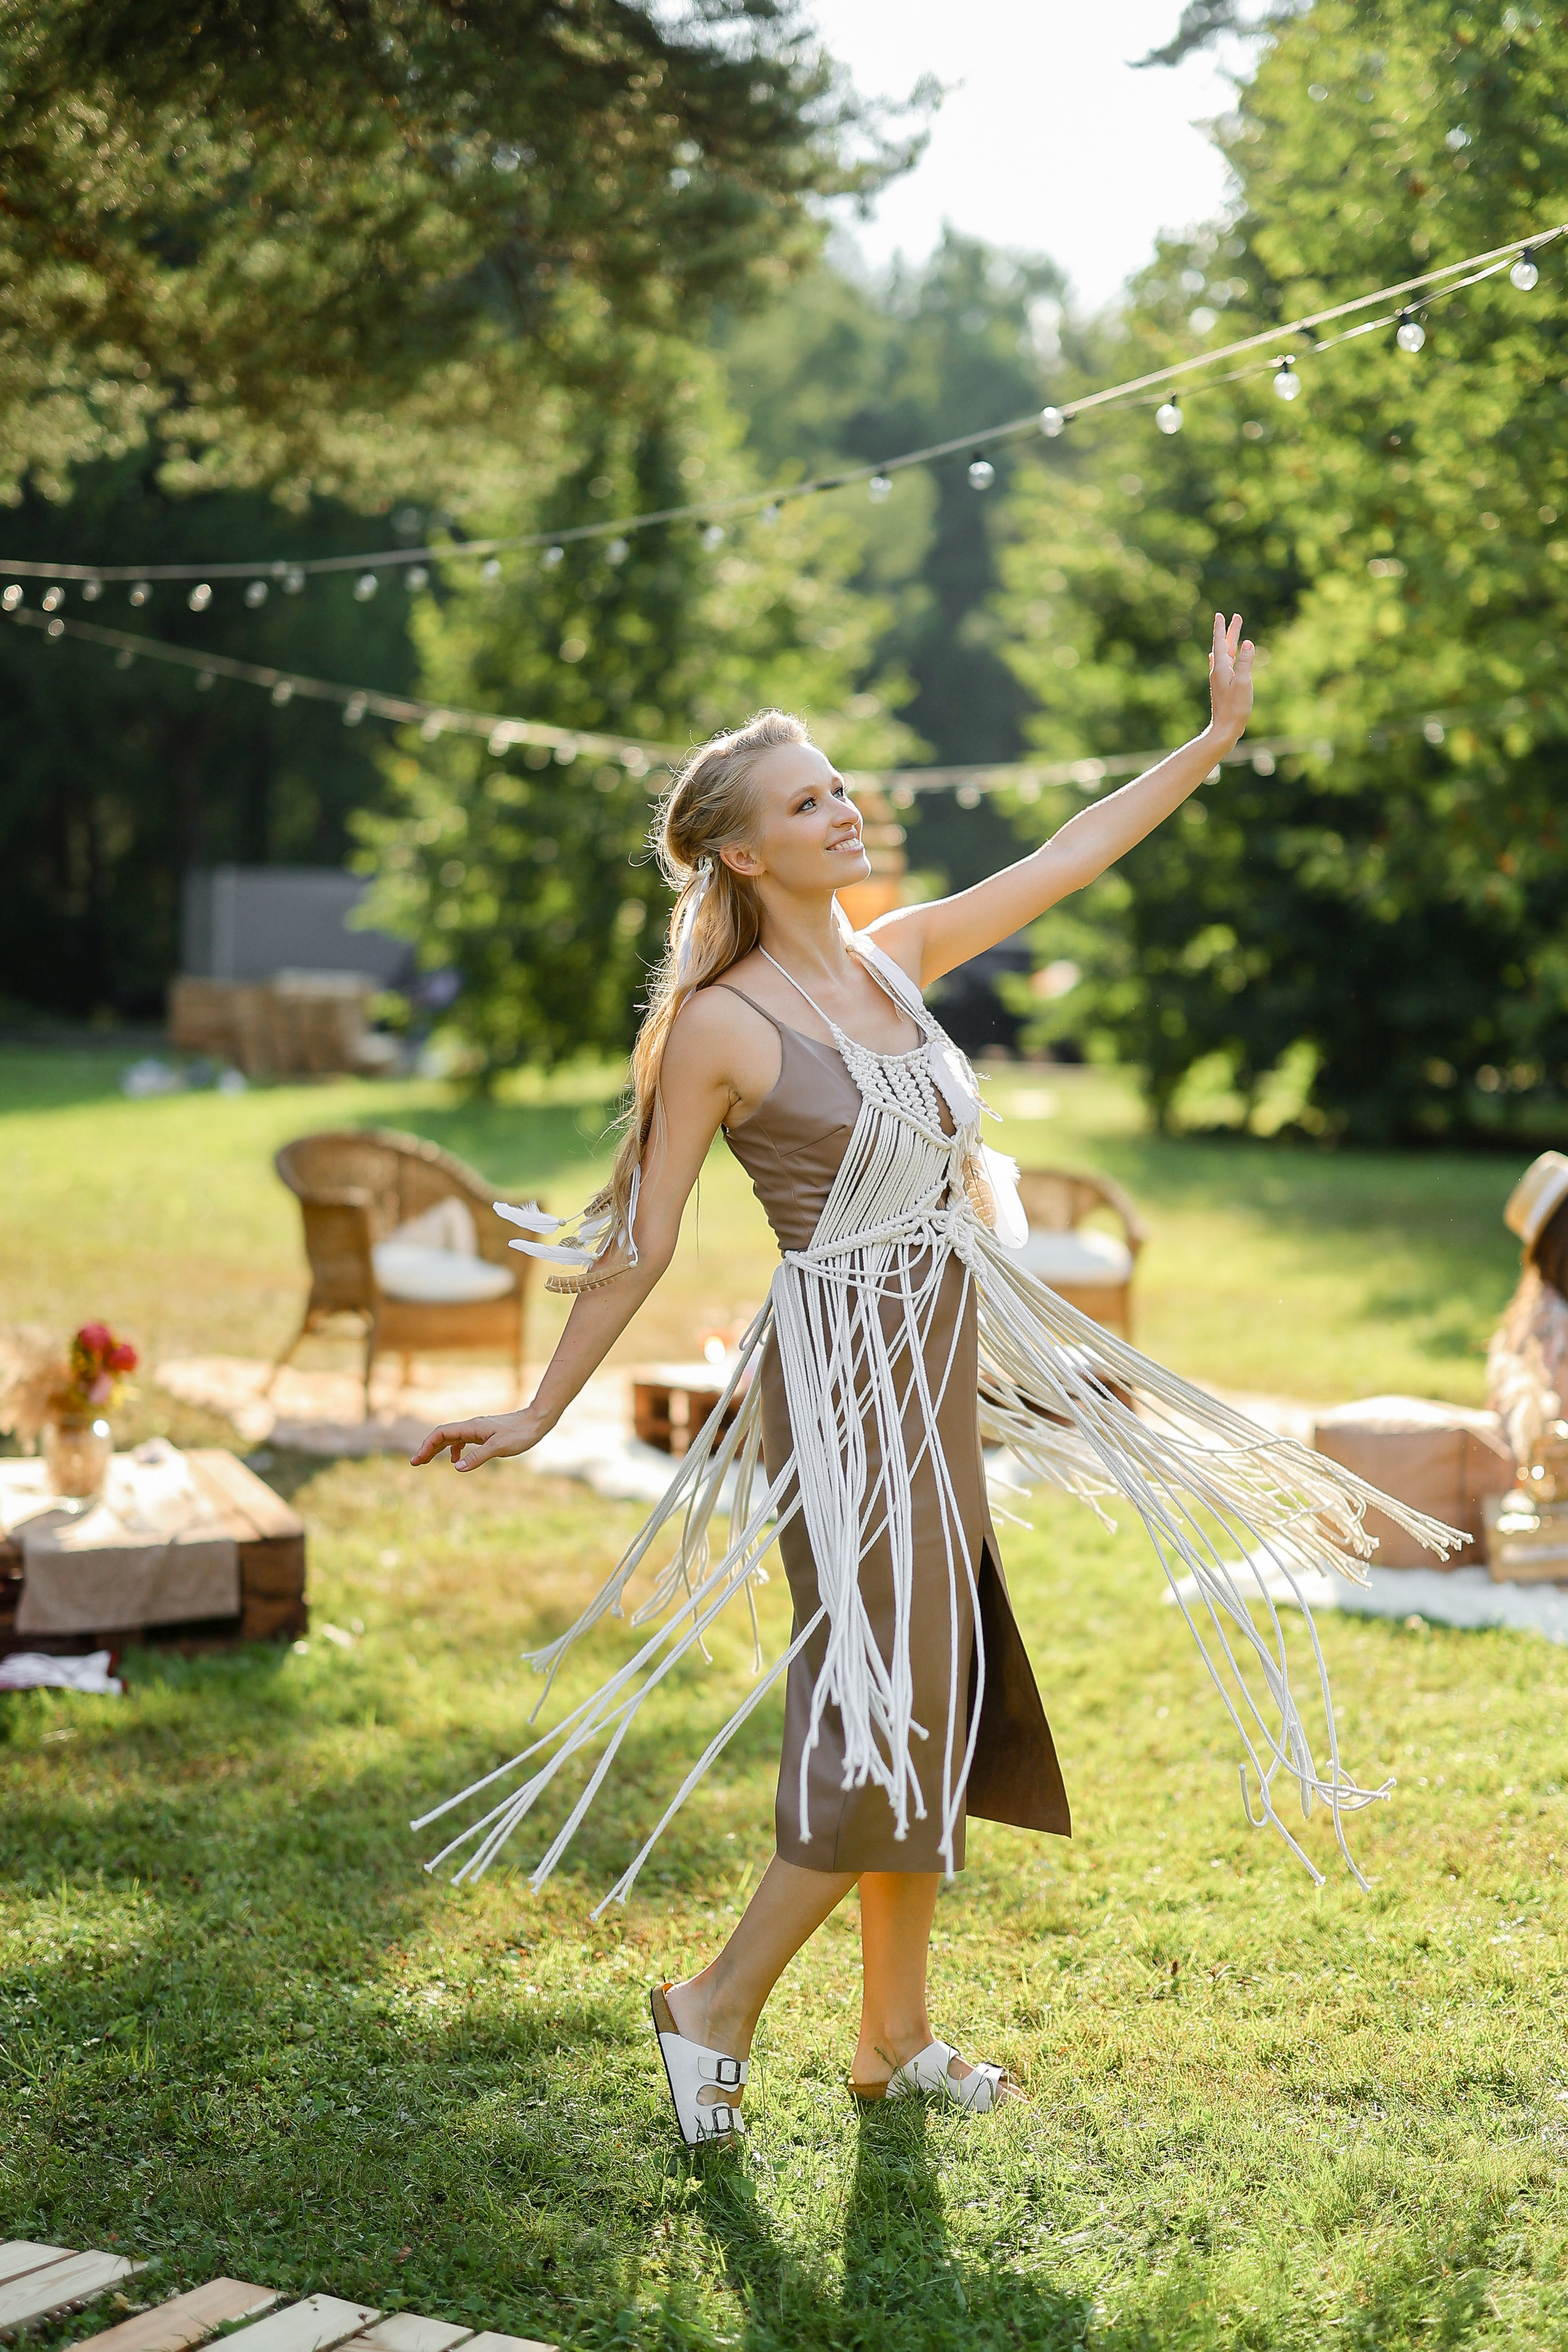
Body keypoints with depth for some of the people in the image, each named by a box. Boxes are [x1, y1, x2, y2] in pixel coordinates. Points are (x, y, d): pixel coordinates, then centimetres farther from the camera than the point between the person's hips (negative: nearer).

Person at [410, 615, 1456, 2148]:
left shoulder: (896, 958, 8)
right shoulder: (720, 1024, -11)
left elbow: (1069, 858, 15)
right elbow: (640, 1244, -6)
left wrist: (1217, 737, 15)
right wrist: (540, 1412, -5)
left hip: (942, 1375, 7)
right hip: (840, 1378, -7)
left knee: (939, 1711, 11)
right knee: (885, 1711, -7)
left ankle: (897, 2036, 22)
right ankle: (718, 2007, 9)